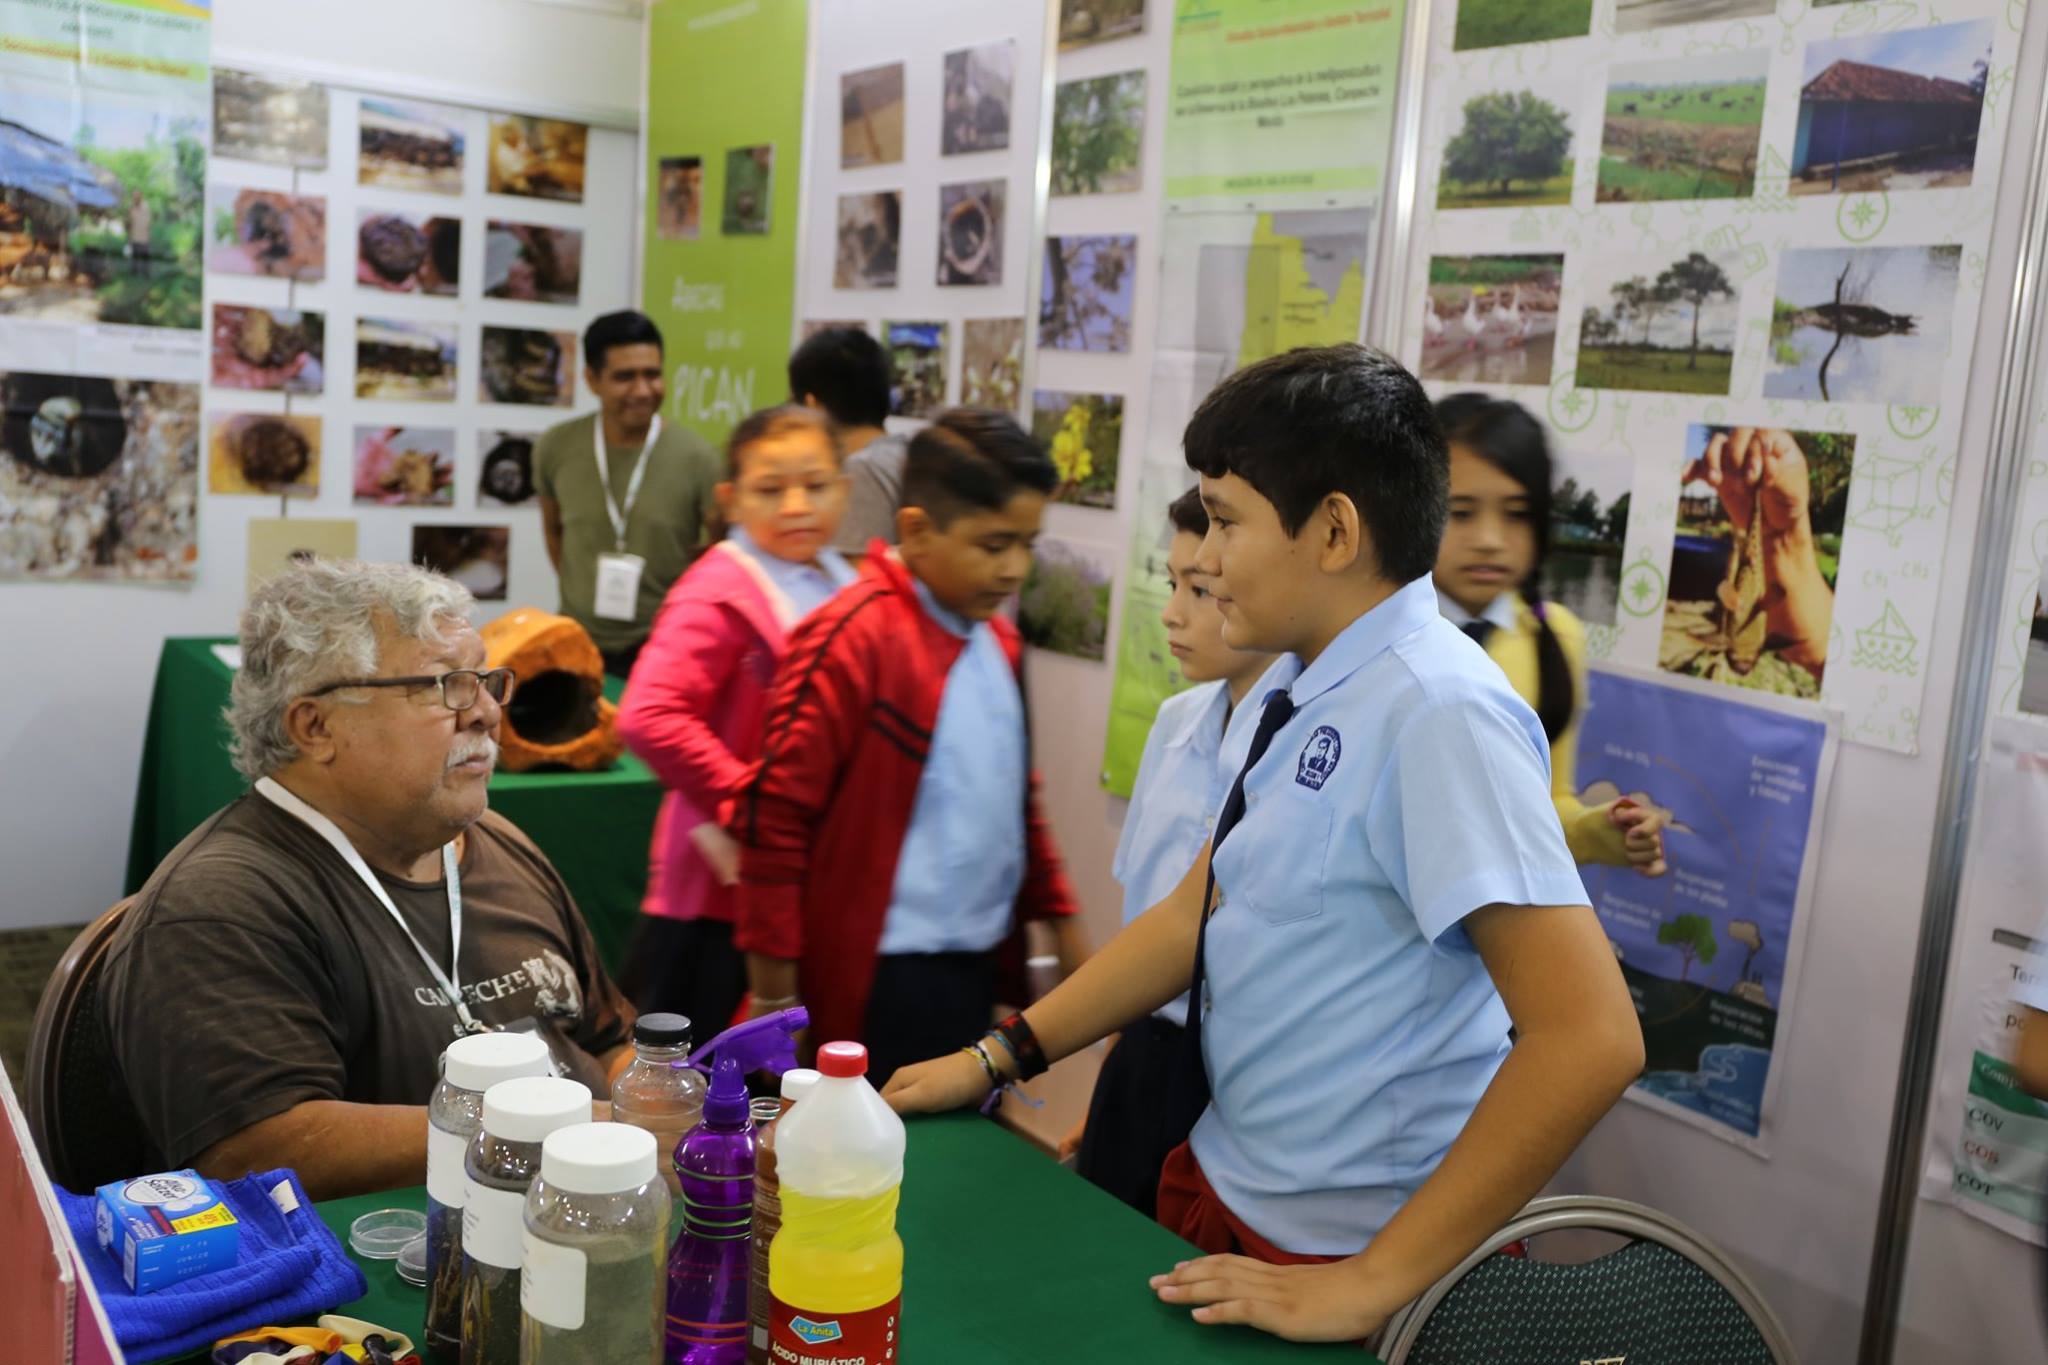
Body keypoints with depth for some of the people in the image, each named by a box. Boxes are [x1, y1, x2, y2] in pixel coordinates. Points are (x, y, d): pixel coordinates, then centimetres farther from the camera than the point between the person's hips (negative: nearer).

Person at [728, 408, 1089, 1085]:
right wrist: (773, 987, -12)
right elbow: (775, 812, -15)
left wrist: (1057, 913, 18)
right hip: (883, 982, -7)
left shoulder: (1000, 642, 9)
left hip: (980, 967, 8)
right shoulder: (853, 637, -15)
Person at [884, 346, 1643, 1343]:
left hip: (1337, 1256, -7)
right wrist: (996, 1059, 7)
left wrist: (1370, 1283, -22)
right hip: (1219, 1185, 7)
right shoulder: (1302, 692, 0)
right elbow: (1196, 914, 9)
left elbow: (1589, 1039, -27)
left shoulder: (1439, 712, -24)